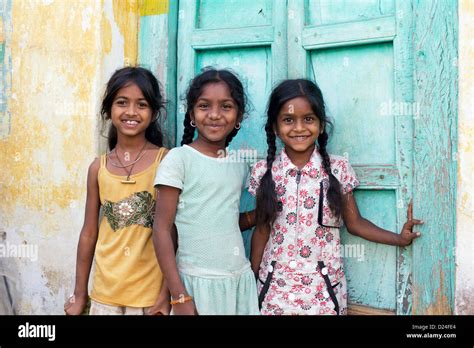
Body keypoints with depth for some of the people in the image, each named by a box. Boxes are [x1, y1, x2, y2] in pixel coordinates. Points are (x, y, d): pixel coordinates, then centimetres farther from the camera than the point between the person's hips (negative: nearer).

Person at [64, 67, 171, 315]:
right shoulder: (99, 167, 1)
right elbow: (89, 233, 6)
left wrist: (167, 294, -12)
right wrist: (79, 294, 10)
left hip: (151, 295, -3)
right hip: (105, 294, 3)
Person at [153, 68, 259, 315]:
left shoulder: (240, 165, 6)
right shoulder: (179, 159, -9)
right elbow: (162, 230, -10)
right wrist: (179, 296, -13)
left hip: (241, 279, 5)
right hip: (198, 281, -5)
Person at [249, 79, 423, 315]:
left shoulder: (338, 169, -6)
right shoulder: (264, 171, -4)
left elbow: (354, 222, 3)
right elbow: (262, 230, 3)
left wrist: (399, 238, -6)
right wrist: (252, 279, 6)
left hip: (323, 287, 0)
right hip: (275, 286, 1)